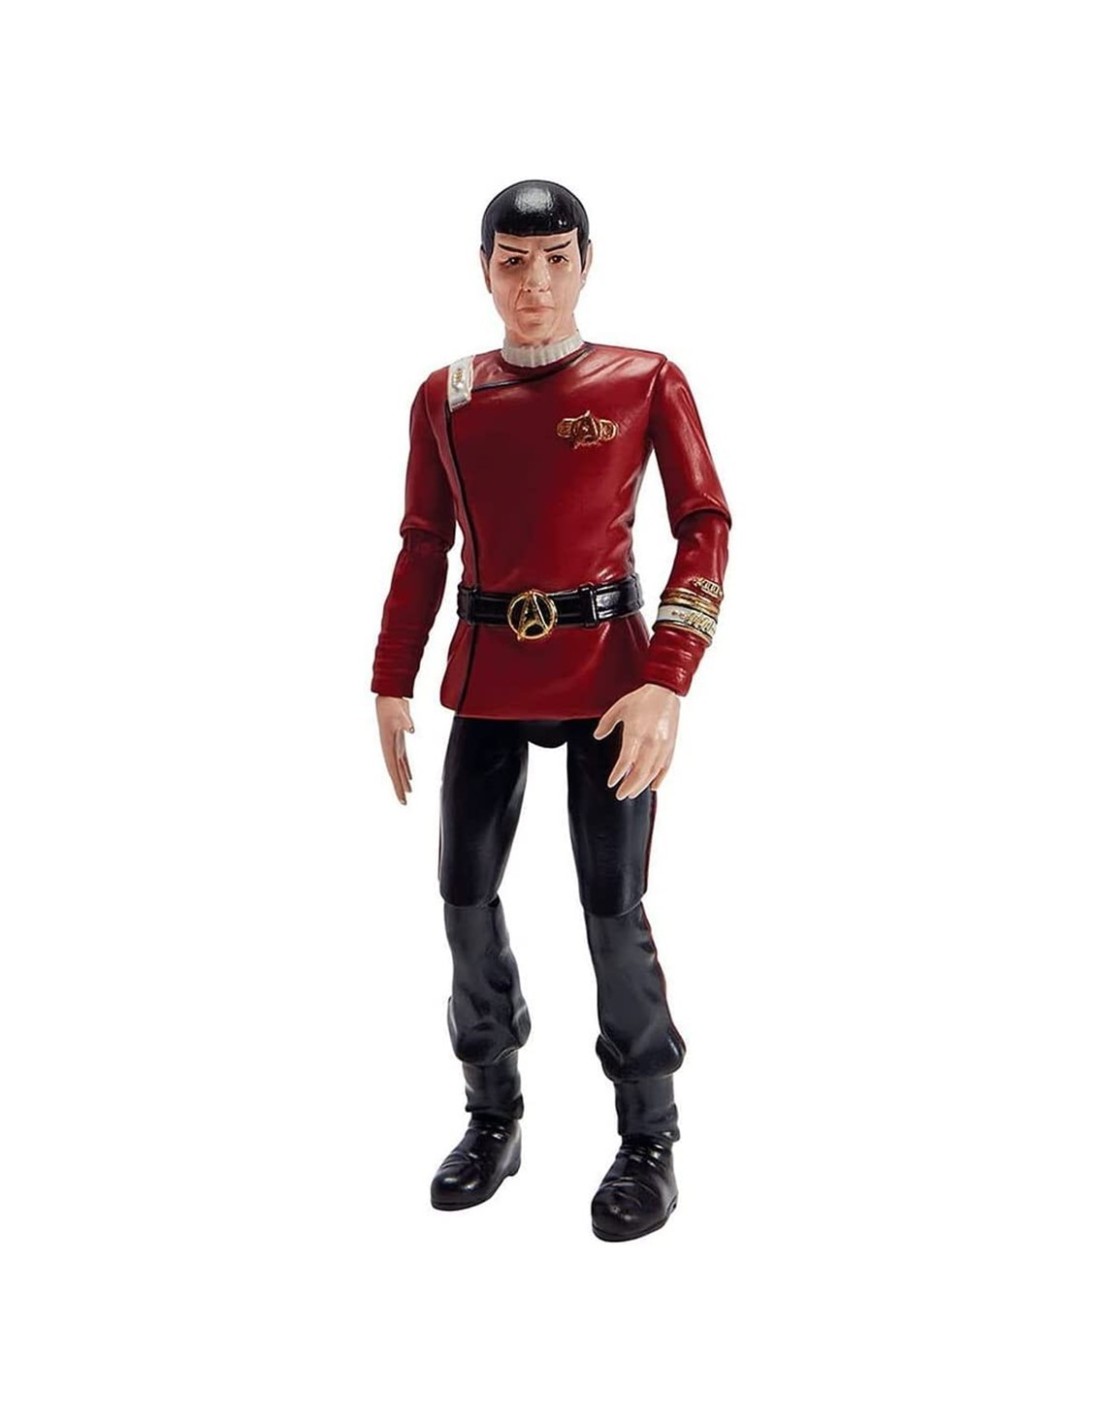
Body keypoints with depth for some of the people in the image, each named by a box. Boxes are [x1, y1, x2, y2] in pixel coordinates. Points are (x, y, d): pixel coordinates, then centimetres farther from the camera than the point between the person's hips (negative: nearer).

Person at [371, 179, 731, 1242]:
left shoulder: (648, 383, -3)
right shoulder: (444, 397, 6)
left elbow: (705, 527, -6)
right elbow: (423, 546, 11)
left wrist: (666, 682, -17)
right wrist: (392, 682, 6)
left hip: (607, 671, -3)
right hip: (487, 674, 4)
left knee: (613, 902, -1)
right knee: (465, 893, 6)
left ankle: (649, 1138, 19)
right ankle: (492, 1116, 27)